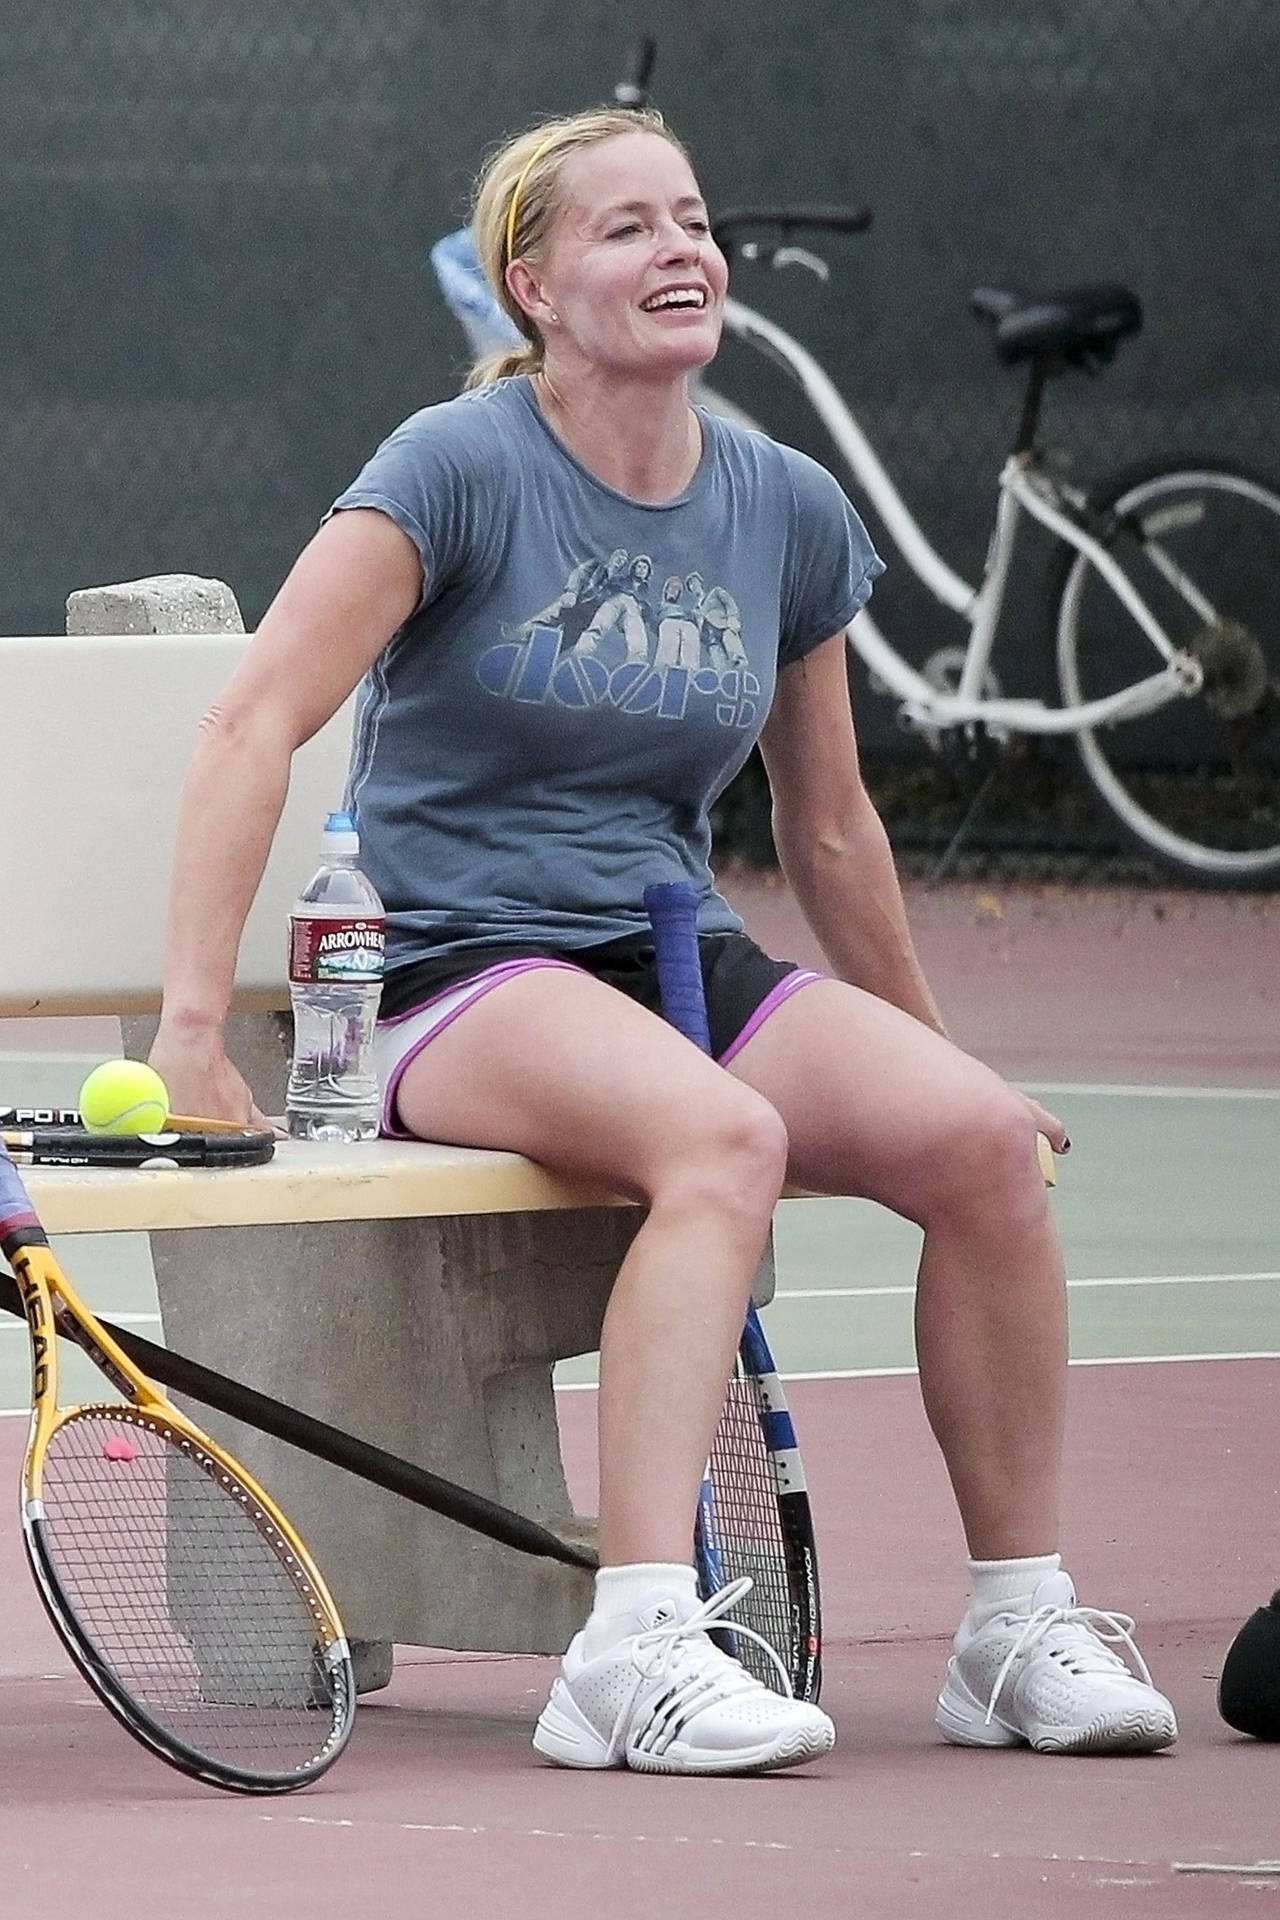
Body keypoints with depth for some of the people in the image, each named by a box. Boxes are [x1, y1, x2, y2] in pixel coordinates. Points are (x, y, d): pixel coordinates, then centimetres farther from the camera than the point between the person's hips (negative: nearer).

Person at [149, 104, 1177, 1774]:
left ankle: (1021, 1631, -11)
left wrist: (925, 1051, 26)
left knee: (981, 1138, -21)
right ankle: (635, 1657, -44)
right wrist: (193, 1026, -21)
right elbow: (256, 719, -14)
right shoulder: (463, 468, -8)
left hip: (682, 957, 6)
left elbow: (827, 825, 21)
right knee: (721, 1136, -37)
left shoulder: (790, 511, 8)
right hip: (459, 978, -5)